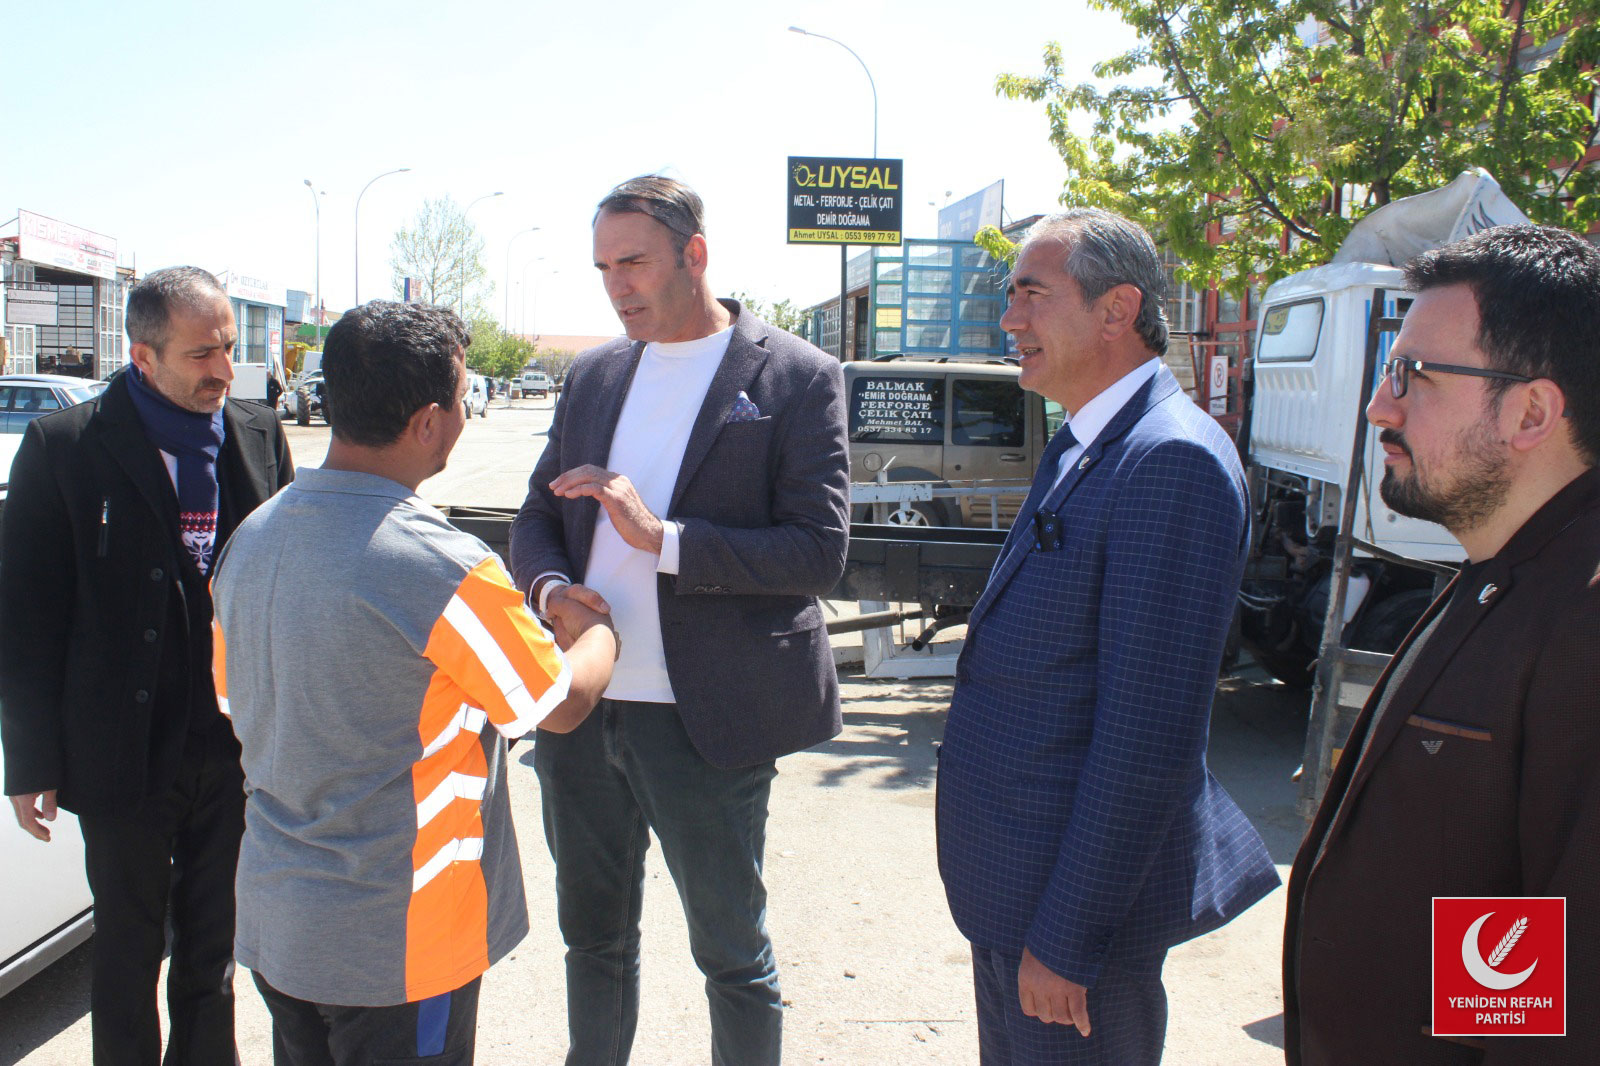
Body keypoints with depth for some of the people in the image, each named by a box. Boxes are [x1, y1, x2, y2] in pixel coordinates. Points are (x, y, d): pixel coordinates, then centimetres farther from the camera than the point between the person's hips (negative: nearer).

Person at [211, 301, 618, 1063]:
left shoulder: (250, 538, -1)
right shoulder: (445, 572, -25)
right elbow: (562, 703, -11)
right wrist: (596, 629, 11)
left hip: (272, 915, 7)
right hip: (395, 942, -7)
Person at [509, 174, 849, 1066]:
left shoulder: (797, 378, -7)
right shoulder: (595, 375, 11)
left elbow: (821, 550, -14)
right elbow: (538, 518, 14)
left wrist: (662, 538, -22)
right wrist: (549, 585, -8)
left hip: (705, 722, -5)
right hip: (581, 709, 6)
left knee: (733, 957, 11)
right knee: (595, 937, 22)